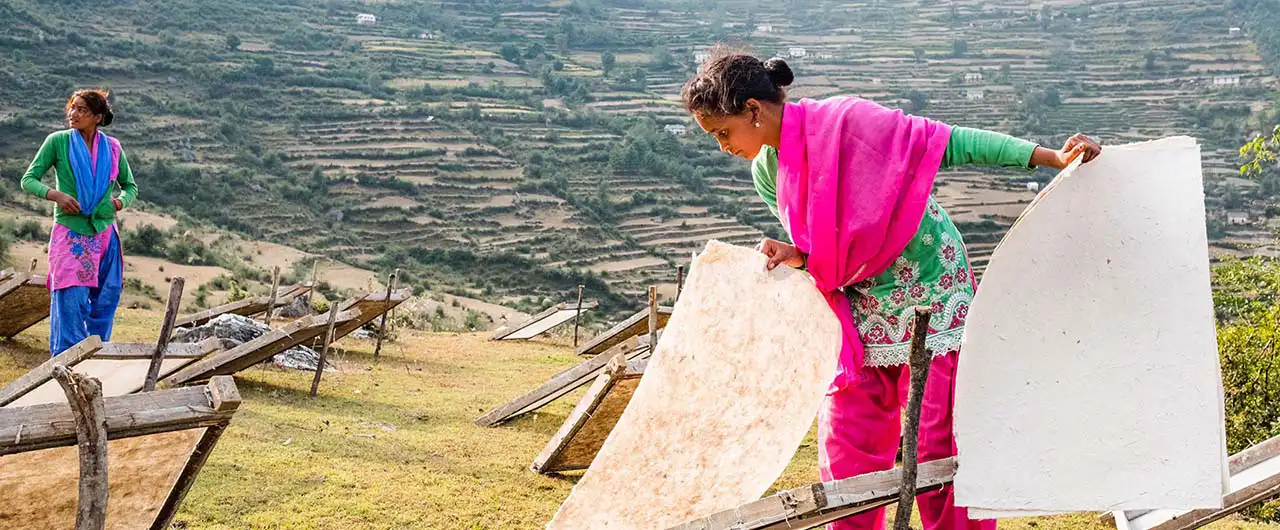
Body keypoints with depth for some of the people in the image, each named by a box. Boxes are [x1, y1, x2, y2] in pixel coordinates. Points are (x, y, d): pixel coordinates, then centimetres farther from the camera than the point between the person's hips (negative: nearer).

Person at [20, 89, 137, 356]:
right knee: (72, 302, -8)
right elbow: (28, 179, 0)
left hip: (105, 234, 3)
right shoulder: (58, 141, -2)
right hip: (70, 233, -3)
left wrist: (121, 201, -4)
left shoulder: (112, 147, 5)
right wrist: (55, 195, -17)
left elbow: (130, 186, 17)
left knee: (105, 301, 6)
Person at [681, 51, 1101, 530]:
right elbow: (826, 250, 9)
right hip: (862, 309, 6)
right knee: (844, 445, 5)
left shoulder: (845, 120, -19)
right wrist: (796, 257, -14)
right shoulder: (767, 172, 2)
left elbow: (950, 143, -17)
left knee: (935, 444, -3)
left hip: (929, 295, -6)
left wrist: (1052, 158, -20)